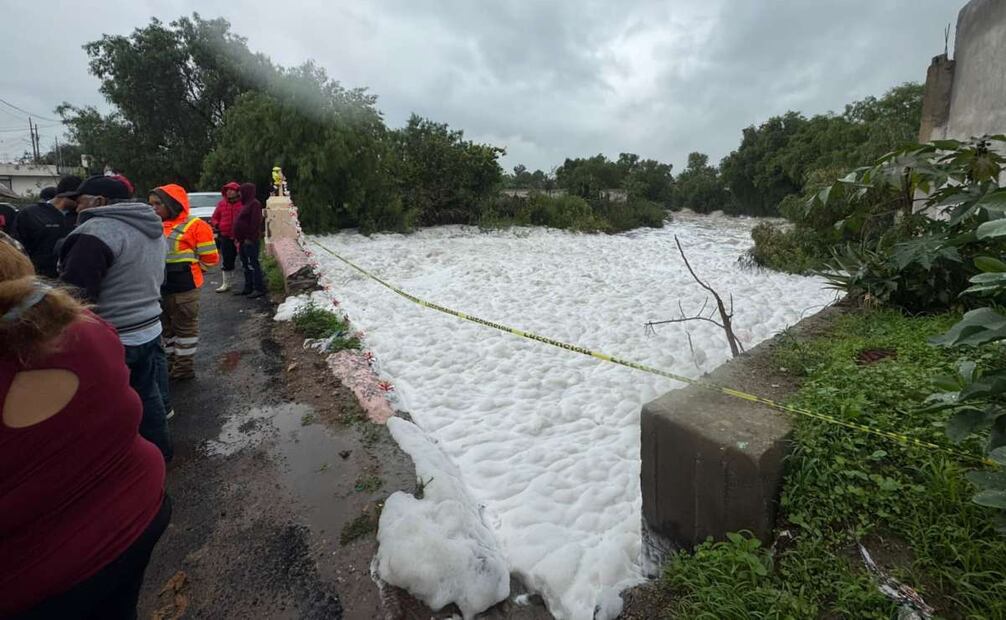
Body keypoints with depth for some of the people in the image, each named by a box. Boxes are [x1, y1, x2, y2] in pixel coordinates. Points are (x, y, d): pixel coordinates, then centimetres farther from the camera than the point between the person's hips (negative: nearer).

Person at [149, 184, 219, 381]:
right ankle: (170, 362, 34)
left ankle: (184, 367, 16)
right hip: (159, 288, 7)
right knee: (166, 327, 18)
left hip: (184, 289, -7)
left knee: (185, 327, 5)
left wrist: (187, 271, 0)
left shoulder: (195, 226, -11)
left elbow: (210, 258, -9)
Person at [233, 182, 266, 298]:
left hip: (250, 241, -10)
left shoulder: (254, 204, -11)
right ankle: (248, 288, 20)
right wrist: (238, 238, 18)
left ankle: (259, 289, -6)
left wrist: (250, 238, -22)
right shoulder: (246, 204, 20)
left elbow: (255, 222, -20)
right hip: (243, 240, 10)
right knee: (246, 265, 13)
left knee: (252, 264, -10)